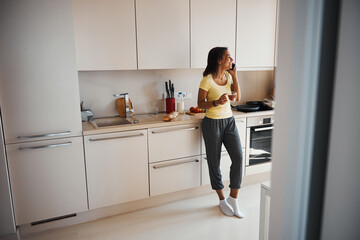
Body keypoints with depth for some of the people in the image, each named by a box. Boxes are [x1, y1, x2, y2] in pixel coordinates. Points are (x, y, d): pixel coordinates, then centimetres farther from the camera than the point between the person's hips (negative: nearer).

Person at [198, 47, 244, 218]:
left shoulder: (228, 76, 5)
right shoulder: (207, 80, -13)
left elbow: (237, 97, 1)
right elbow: (200, 104, -8)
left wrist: (234, 76, -6)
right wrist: (216, 102, -25)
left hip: (229, 121, 6)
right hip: (212, 123, -5)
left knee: (238, 158, -3)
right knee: (214, 162, 5)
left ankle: (233, 199, 13)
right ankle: (222, 200, 24)